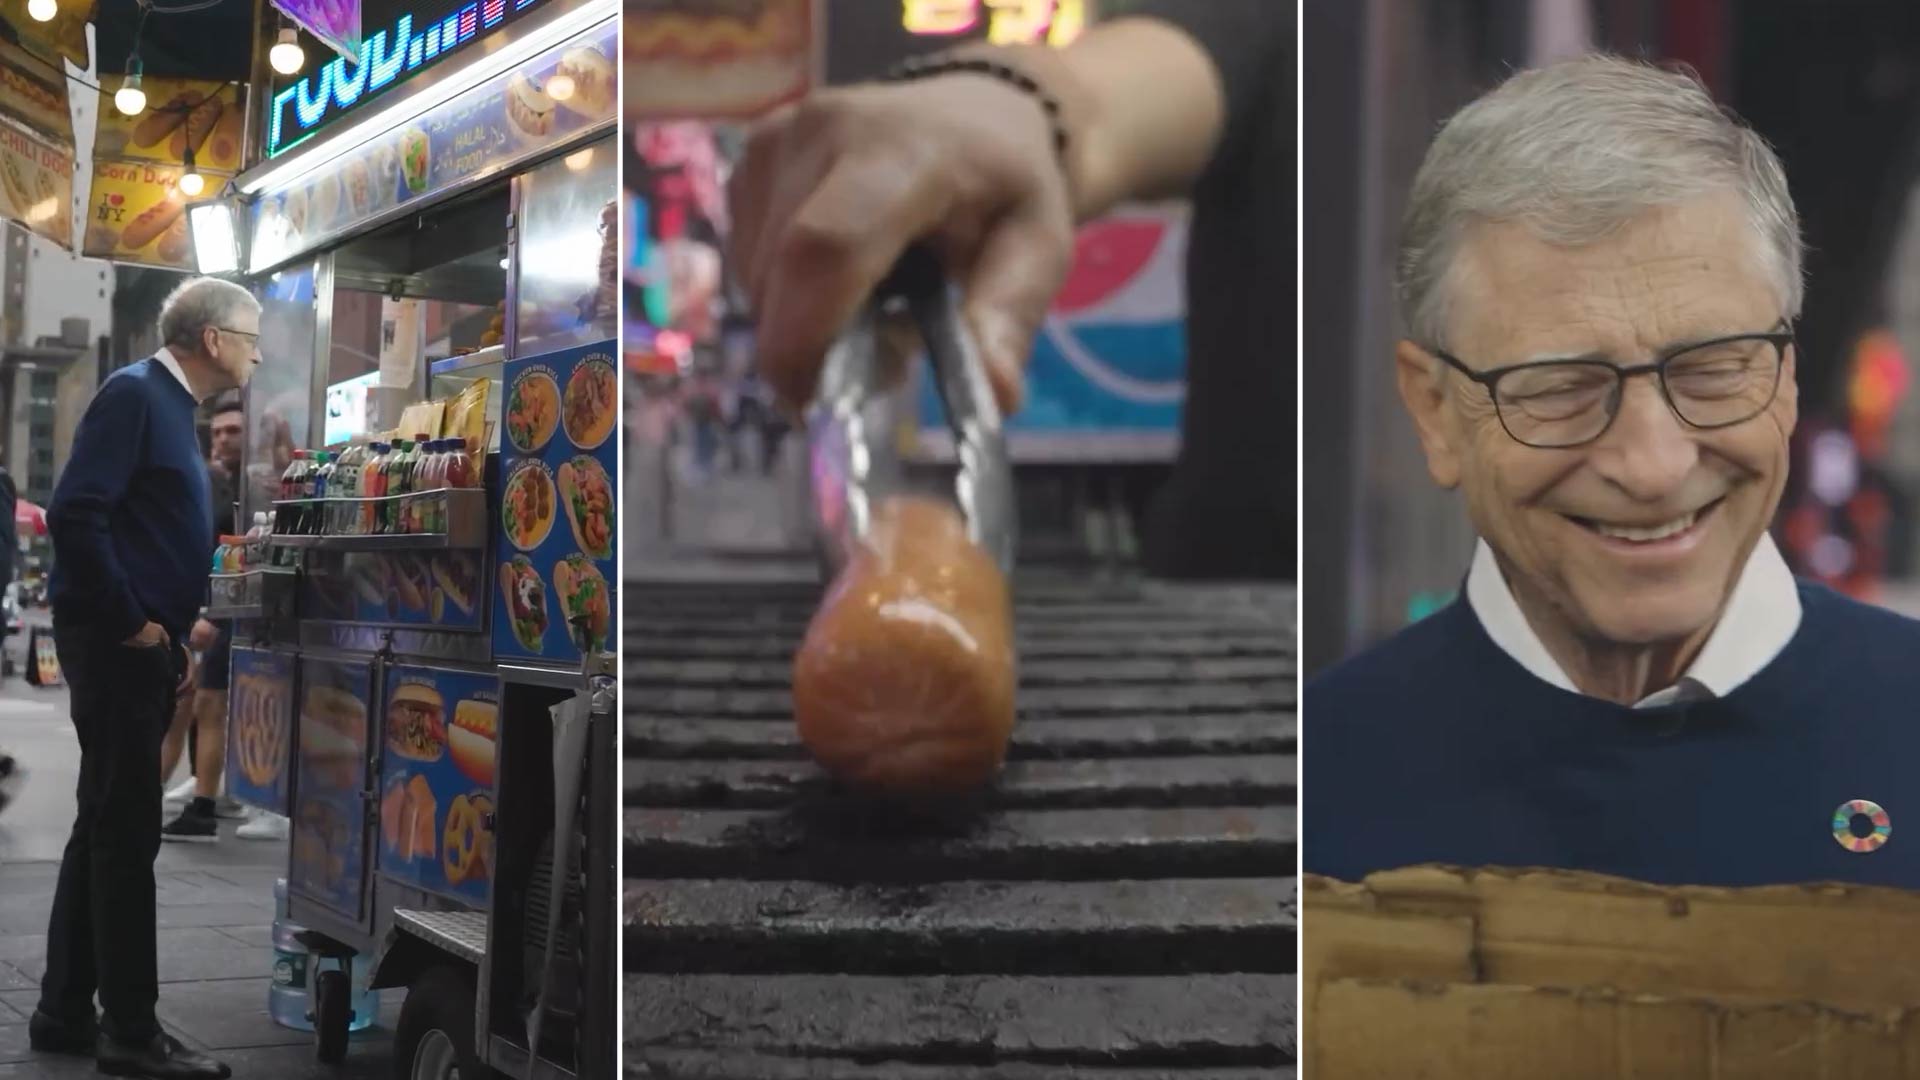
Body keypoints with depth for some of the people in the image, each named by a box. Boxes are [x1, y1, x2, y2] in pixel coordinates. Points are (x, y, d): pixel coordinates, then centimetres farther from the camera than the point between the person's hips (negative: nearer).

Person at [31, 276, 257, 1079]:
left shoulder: (170, 405, 17)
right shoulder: (133, 394, -12)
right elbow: (76, 515, -22)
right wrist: (131, 623, -18)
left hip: (143, 647, 10)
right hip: (114, 644, -10)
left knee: (105, 830, 13)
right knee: (125, 836, -6)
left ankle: (65, 1014, 20)